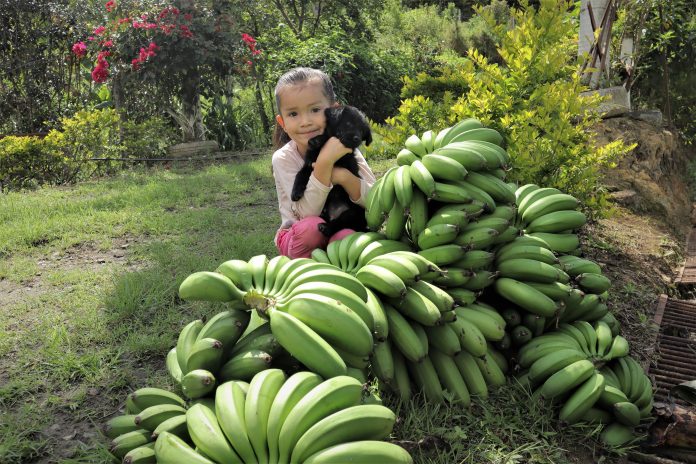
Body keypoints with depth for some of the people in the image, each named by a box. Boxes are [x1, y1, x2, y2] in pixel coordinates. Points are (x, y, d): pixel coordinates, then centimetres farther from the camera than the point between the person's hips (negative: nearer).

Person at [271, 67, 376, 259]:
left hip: (342, 228, 1)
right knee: (312, 226, -34)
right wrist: (324, 162, -35)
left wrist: (344, 176, -31)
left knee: (346, 235, -32)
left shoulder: (345, 149, -7)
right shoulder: (283, 158, -14)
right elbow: (307, 213, -24)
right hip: (298, 238, -1)